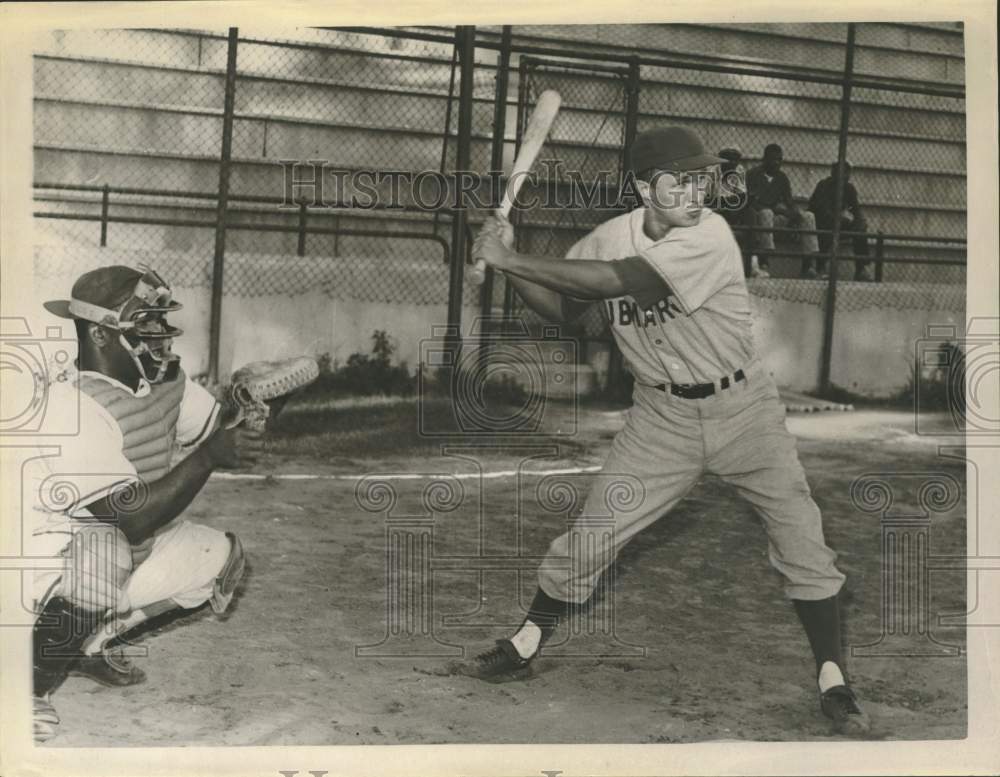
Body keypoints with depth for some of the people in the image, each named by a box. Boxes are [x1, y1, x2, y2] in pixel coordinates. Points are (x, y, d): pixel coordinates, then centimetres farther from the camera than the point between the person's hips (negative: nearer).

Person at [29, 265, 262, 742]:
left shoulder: (163, 378, -3)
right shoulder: (72, 404, -29)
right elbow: (133, 519, -32)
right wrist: (208, 455, -32)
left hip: (127, 544, 9)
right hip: (51, 555, -9)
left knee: (223, 556, 7)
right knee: (106, 552, -39)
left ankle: (96, 640, 16)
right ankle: (31, 686, -15)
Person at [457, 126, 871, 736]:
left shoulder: (710, 235, -23)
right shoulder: (611, 237, -4)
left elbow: (616, 280, -32)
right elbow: (561, 308, 5)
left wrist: (512, 260, -28)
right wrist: (507, 260, -12)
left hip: (743, 407, -3)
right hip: (662, 416, 3)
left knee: (804, 540, -5)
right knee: (589, 537, 0)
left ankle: (834, 681, 12)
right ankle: (522, 650, 18)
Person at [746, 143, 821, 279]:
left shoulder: (782, 177, 15)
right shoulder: (754, 175, -3)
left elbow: (789, 201, 11)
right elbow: (753, 203, -12)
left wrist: (796, 213, -13)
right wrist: (776, 208, -22)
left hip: (779, 217, 6)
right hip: (759, 216, -6)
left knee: (808, 216, -13)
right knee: (766, 213, -40)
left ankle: (807, 266, -21)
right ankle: (763, 263, -43)